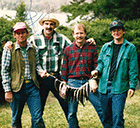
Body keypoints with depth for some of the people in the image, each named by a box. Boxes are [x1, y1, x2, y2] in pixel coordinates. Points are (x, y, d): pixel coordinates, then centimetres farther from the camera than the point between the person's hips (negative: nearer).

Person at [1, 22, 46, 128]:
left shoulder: (33, 49, 10)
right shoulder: (9, 50, -1)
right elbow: (5, 71, -2)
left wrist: (41, 71, -2)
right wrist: (7, 91, -7)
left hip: (32, 86, 2)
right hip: (17, 87, -2)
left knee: (37, 117, -2)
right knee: (16, 118, 9)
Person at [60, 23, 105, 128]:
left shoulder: (92, 48, 6)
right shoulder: (68, 50, 7)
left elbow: (96, 66, 5)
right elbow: (64, 68, 10)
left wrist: (94, 80, -7)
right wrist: (63, 85, 5)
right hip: (73, 82, 1)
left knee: (101, 108, -4)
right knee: (71, 113, 4)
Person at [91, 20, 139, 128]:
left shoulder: (130, 48, 1)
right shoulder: (106, 47, 11)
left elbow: (133, 69, 0)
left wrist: (132, 86, -6)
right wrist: (97, 71, -4)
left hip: (119, 88, -4)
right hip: (104, 87, 4)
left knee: (117, 117, -7)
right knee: (106, 116, 12)